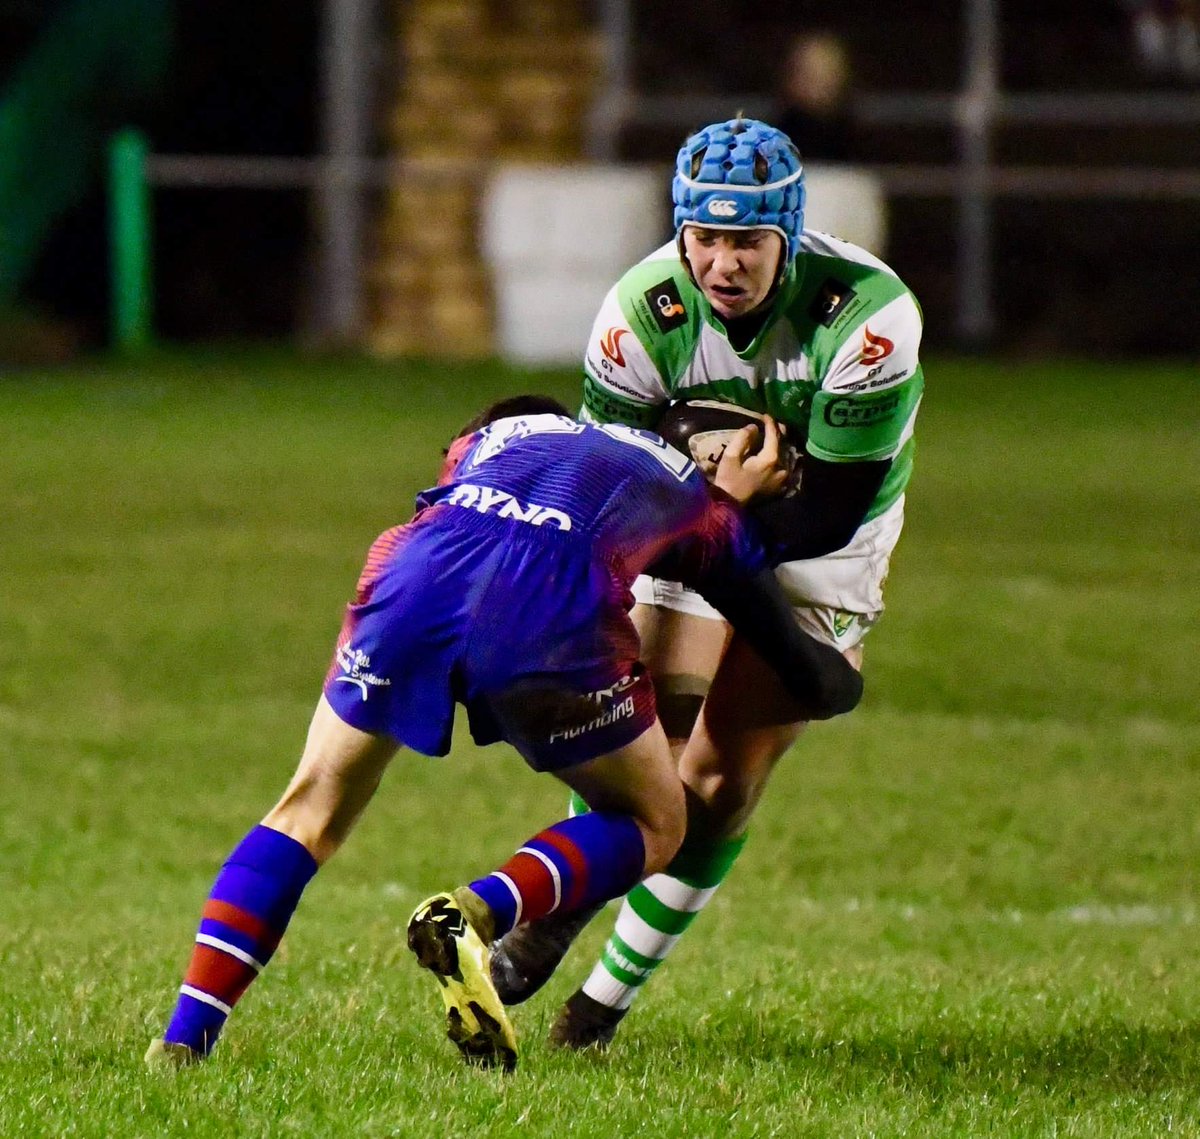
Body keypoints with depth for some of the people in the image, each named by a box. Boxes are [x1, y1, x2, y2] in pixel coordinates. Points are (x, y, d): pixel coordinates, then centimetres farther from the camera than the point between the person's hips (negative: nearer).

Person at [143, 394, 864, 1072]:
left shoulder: (485, 438, 41)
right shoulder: (702, 502, 36)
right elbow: (825, 686, 36)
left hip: (419, 574, 3)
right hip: (553, 605, -3)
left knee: (312, 811, 21)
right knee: (651, 827, 18)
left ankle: (182, 1040, 9)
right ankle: (476, 914, -10)